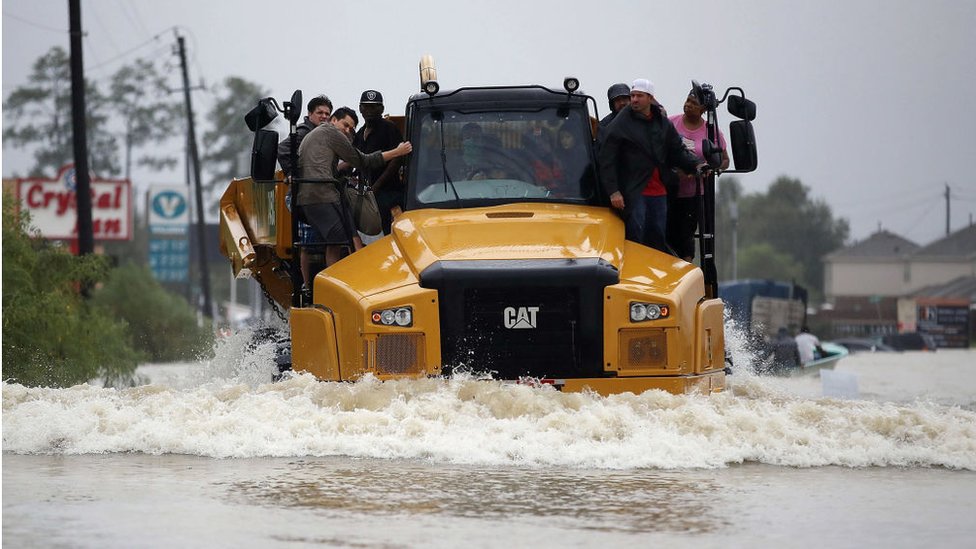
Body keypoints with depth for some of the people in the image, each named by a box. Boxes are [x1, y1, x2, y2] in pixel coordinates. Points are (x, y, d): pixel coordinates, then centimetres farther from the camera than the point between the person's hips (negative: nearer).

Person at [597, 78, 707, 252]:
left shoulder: (663, 123, 13)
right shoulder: (620, 125, -3)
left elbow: (678, 151, 18)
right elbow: (606, 161, -5)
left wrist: (695, 165, -2)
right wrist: (613, 191, -13)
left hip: (659, 192, 5)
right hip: (633, 192, -5)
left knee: (658, 238, 8)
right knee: (635, 237, -9)